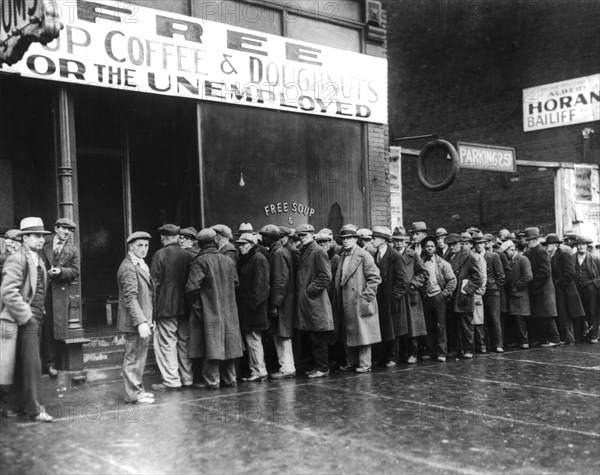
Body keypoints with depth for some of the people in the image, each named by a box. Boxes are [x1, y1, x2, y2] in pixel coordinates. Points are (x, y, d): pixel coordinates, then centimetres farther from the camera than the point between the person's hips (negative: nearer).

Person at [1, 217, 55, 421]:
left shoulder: (38, 260, 16)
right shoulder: (17, 260, -12)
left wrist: (40, 314, 15)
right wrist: (26, 316, -19)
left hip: (35, 320, 8)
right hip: (25, 320, -8)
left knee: (25, 364, 14)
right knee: (32, 364, -8)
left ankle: (23, 405, 23)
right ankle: (35, 409, -3)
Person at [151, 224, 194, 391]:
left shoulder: (160, 255, -8)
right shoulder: (189, 255, 4)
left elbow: (155, 282, -10)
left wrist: (154, 305, -1)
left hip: (166, 307, -5)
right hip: (185, 306, 5)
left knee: (166, 343, 2)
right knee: (184, 343, 12)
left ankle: (171, 380, 1)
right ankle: (187, 378, 18)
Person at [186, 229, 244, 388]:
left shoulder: (200, 261, -13)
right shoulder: (229, 260, 5)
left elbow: (192, 287, -19)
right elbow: (236, 283, 13)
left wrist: (195, 303, -3)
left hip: (209, 311, -5)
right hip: (229, 311, 6)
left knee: (211, 345, -2)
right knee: (228, 344, 11)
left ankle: (211, 380, 1)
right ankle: (229, 379, 19)